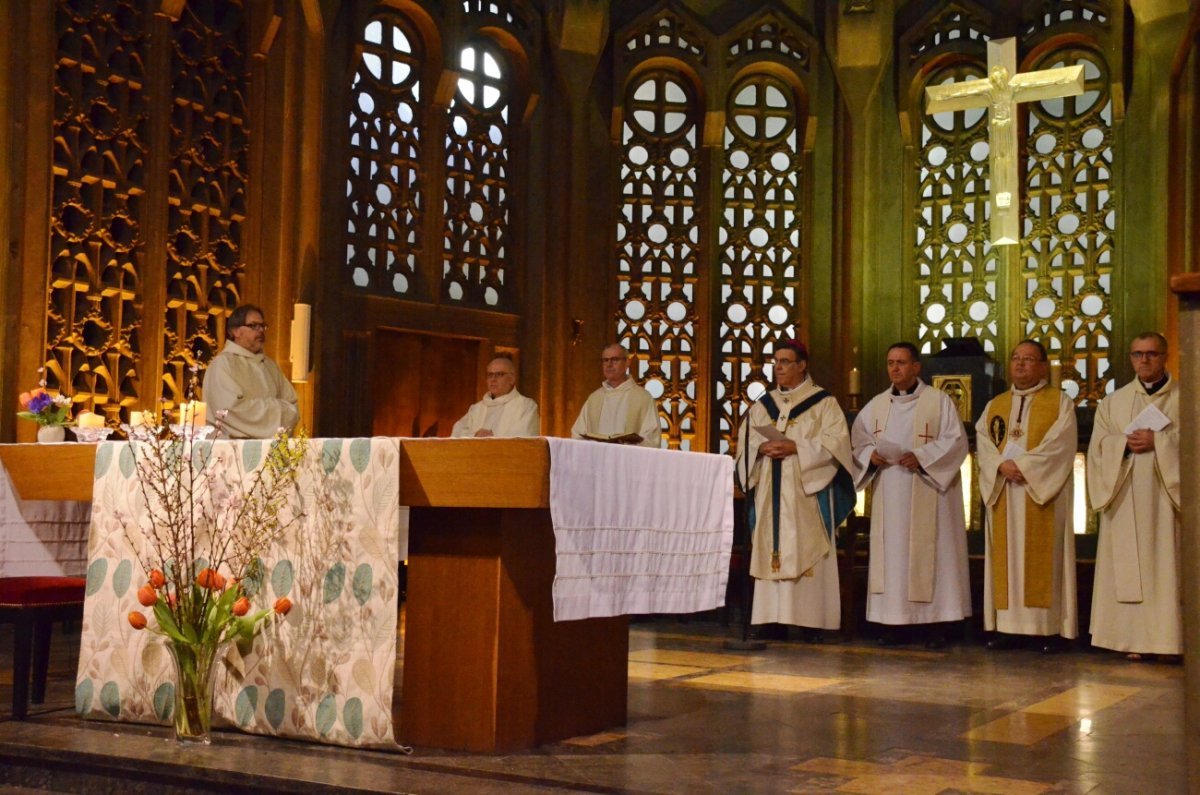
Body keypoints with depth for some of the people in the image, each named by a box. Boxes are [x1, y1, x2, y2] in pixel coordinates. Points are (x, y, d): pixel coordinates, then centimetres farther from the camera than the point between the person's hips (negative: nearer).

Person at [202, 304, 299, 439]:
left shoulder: (270, 365, 18)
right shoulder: (223, 363, -2)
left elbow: (291, 410, 15)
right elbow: (233, 408, -12)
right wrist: (275, 407, 0)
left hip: (271, 441, 5)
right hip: (236, 442, -5)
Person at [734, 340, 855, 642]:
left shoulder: (823, 403, 2)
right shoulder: (763, 405, 16)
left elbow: (835, 442, -9)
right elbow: (745, 440, 12)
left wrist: (796, 447, -18)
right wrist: (762, 448, -10)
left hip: (807, 492, -4)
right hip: (771, 492, 5)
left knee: (806, 554, -7)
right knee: (771, 552, 1)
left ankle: (812, 621, -6)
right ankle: (772, 618, 3)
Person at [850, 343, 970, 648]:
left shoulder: (939, 401, -1)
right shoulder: (877, 405, 13)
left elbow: (955, 441, -7)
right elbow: (858, 440, 12)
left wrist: (921, 457, -19)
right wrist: (871, 454, -10)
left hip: (926, 496, -4)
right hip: (889, 497, 4)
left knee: (928, 553, -4)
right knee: (891, 553, 2)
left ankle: (934, 622, 2)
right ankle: (894, 623, 6)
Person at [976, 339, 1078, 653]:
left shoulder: (1060, 403, 4)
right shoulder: (994, 406, 17)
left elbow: (1059, 445, -10)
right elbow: (983, 443, 5)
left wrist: (1023, 466, -16)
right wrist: (1002, 466, -14)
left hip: (1043, 492, -4)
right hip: (1003, 495, 4)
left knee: (1043, 560, -4)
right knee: (1006, 558, 2)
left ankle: (1050, 628, -2)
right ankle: (1008, 627, 5)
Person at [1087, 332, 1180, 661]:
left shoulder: (1184, 398, 7)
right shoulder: (1113, 402, 15)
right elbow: (1098, 446, 6)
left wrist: (1157, 441, -15)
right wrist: (1125, 442, -12)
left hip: (1165, 494, -2)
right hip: (1126, 497, 2)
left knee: (1166, 566, -5)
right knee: (1129, 568, 0)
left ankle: (1168, 638, -2)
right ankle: (1135, 638, 2)